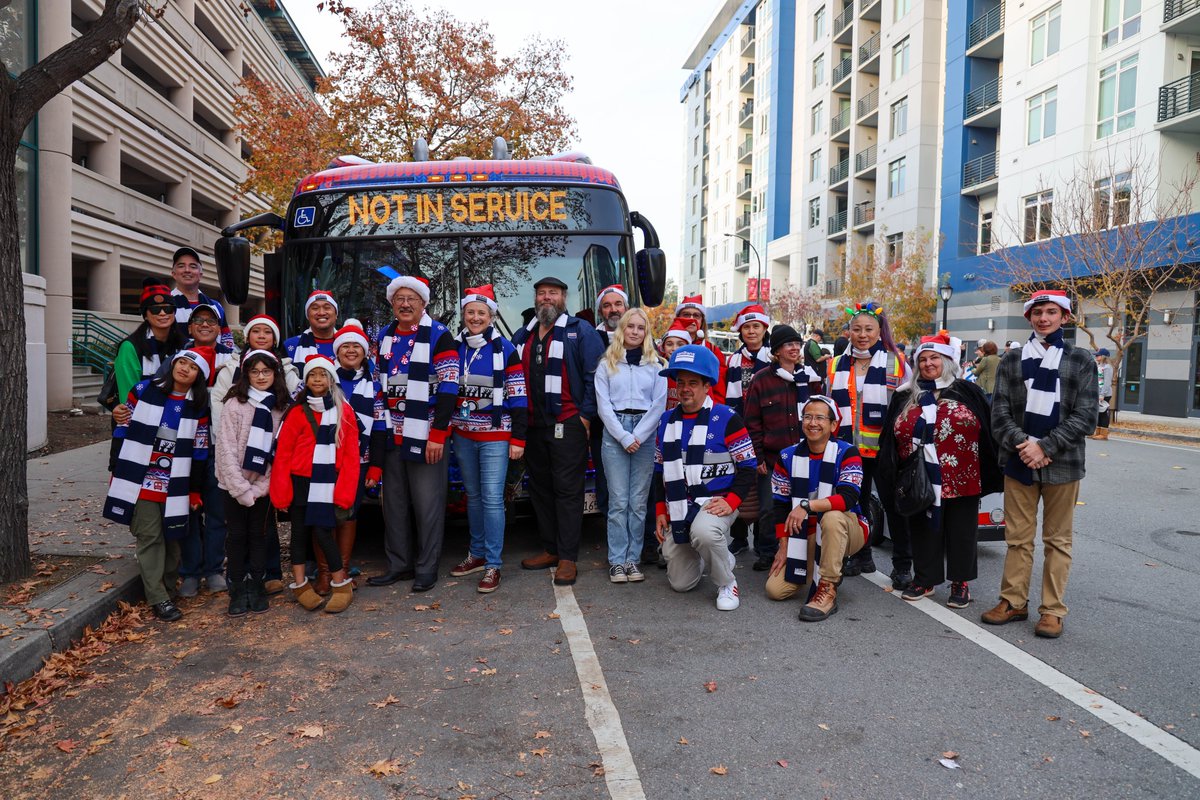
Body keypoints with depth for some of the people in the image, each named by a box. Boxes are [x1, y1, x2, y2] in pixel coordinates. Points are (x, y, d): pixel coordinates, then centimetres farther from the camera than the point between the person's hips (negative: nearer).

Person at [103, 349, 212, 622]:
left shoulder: (198, 407, 3)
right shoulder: (143, 391, -2)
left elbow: (199, 451, 5)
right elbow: (123, 430, 3)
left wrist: (195, 490, 5)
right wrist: (116, 472, 2)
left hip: (175, 485, 2)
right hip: (140, 480, -2)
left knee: (171, 538, 8)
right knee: (150, 537, -5)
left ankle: (167, 588, 24)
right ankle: (158, 599, -1)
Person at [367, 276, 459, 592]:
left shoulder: (439, 336, -7)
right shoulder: (384, 336, 13)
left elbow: (448, 388, -12)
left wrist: (438, 435, -16)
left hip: (425, 435, -6)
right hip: (392, 434, 7)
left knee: (428, 504, -1)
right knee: (393, 503, 13)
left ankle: (427, 568, 11)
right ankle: (399, 564, 24)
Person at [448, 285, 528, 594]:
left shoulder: (505, 349, -5)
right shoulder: (455, 348, 7)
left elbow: (519, 398, -6)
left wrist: (518, 439, -9)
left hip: (495, 436, -5)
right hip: (463, 435, 5)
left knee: (492, 498, -7)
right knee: (473, 495, 14)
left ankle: (493, 565, -1)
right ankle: (477, 554, 27)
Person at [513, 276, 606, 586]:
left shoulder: (581, 332, -2)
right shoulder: (522, 336, 17)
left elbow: (594, 375, -8)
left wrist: (585, 415, -13)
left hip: (568, 424, -6)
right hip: (533, 426, 7)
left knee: (567, 490, -4)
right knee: (540, 488, 11)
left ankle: (568, 557, 1)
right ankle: (549, 549, 22)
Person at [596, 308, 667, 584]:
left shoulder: (656, 364, 10)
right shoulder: (607, 364, 8)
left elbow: (659, 404, 3)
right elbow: (603, 405, 2)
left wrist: (637, 436, -7)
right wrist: (624, 437, -8)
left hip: (646, 435, 1)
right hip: (614, 434, -1)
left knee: (639, 501, 1)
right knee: (619, 500, -3)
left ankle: (633, 558, 7)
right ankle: (617, 561, 2)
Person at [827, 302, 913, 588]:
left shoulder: (897, 363, -4)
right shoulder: (837, 365, 8)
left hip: (885, 449, -4)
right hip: (848, 450, 4)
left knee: (893, 506, 4)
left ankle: (902, 565, 14)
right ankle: (861, 557, 28)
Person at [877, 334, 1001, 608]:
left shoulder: (967, 392, 1)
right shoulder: (904, 397, 8)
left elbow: (988, 432, 1)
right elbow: (890, 440, 8)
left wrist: (990, 474, -3)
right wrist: (890, 476, 2)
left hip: (961, 480, -2)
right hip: (921, 482, 2)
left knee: (961, 530, 7)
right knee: (923, 529, 10)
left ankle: (961, 581, 21)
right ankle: (925, 578, 23)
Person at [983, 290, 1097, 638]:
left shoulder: (1081, 361, 4)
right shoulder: (1012, 360, 9)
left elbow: (1085, 415, -4)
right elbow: (1000, 411, 3)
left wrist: (1044, 447, -14)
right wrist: (1022, 446, -13)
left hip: (1062, 464, -1)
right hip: (1019, 462, 2)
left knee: (1058, 540, 6)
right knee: (1018, 537, 8)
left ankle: (1052, 610, 14)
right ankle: (1013, 601, 19)